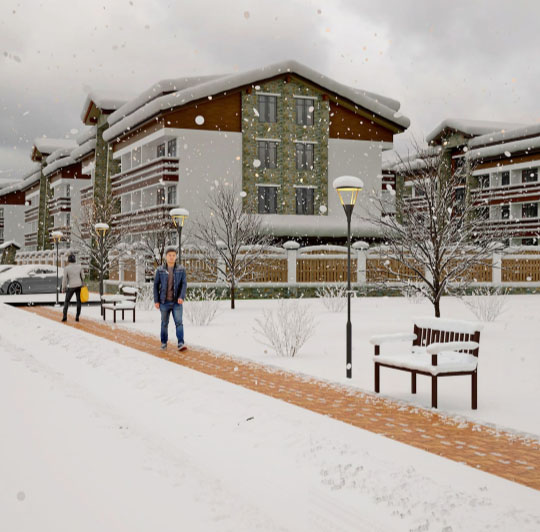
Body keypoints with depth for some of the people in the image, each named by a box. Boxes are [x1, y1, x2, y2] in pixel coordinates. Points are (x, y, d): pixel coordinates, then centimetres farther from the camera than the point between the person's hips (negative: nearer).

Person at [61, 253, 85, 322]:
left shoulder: (66, 268, -12)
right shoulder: (79, 266, -3)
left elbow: (64, 279, -8)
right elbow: (82, 276, 6)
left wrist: (63, 288, 3)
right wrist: (82, 284, 21)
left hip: (71, 287, -2)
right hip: (79, 285, 2)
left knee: (66, 301, 12)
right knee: (79, 301, 11)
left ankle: (64, 317, 5)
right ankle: (77, 317, 7)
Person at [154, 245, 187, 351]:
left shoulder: (181, 269, 0)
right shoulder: (160, 270, 0)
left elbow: (184, 284, -5)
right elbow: (156, 285, 2)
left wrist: (181, 297, -20)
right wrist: (156, 301, -3)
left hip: (177, 302, -1)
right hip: (164, 302, 1)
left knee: (179, 322, -10)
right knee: (164, 323, 11)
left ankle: (181, 344, -16)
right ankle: (164, 343, 24)